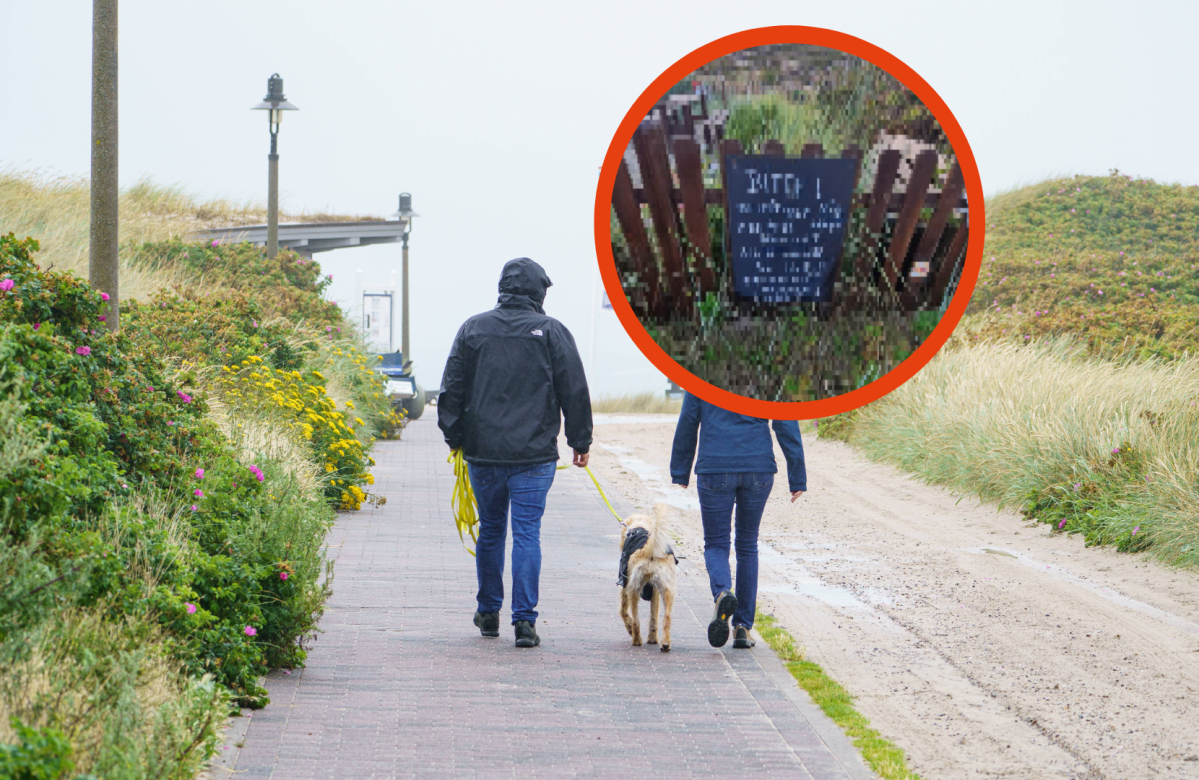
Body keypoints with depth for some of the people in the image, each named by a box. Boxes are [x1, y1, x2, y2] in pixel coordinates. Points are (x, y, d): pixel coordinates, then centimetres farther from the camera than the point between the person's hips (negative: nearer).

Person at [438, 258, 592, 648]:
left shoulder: (473, 329, 4)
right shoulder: (551, 332, -3)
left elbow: (451, 389, 6)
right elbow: (574, 391, -1)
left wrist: (455, 438, 16)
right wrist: (580, 441, 8)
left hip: (483, 451, 2)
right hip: (534, 454, -2)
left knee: (490, 530, 16)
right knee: (527, 533, -2)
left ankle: (488, 613, 26)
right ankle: (524, 620, -9)